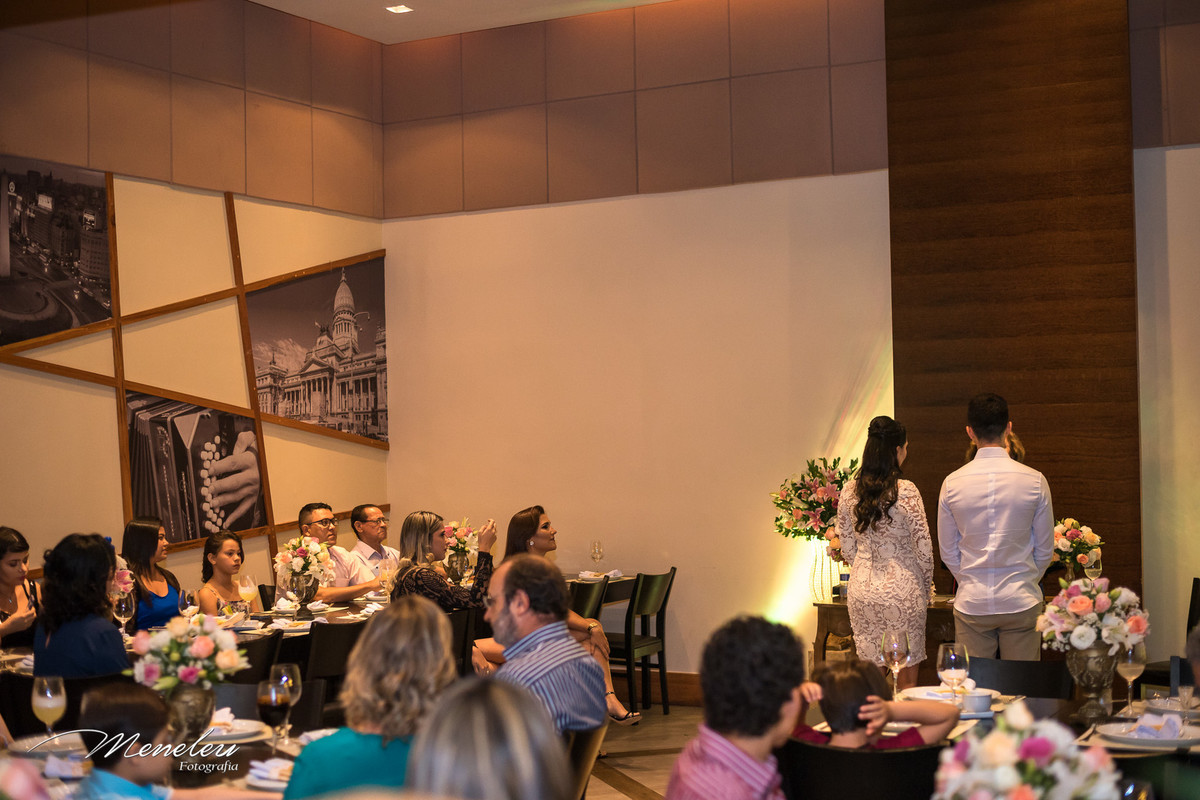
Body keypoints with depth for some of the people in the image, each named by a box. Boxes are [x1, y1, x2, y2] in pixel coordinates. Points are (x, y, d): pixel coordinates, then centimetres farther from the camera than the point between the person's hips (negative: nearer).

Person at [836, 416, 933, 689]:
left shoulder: (849, 490, 0)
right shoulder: (906, 491, -14)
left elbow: (847, 547, 7)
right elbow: (923, 547, -10)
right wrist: (926, 589, 5)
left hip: (862, 590, 4)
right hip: (902, 590, -4)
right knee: (906, 677, 7)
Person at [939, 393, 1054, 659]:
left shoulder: (952, 483, -4)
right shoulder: (1034, 480, -6)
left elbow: (947, 551, 5)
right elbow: (1045, 549, 4)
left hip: (971, 603, 1)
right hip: (1021, 602, 0)